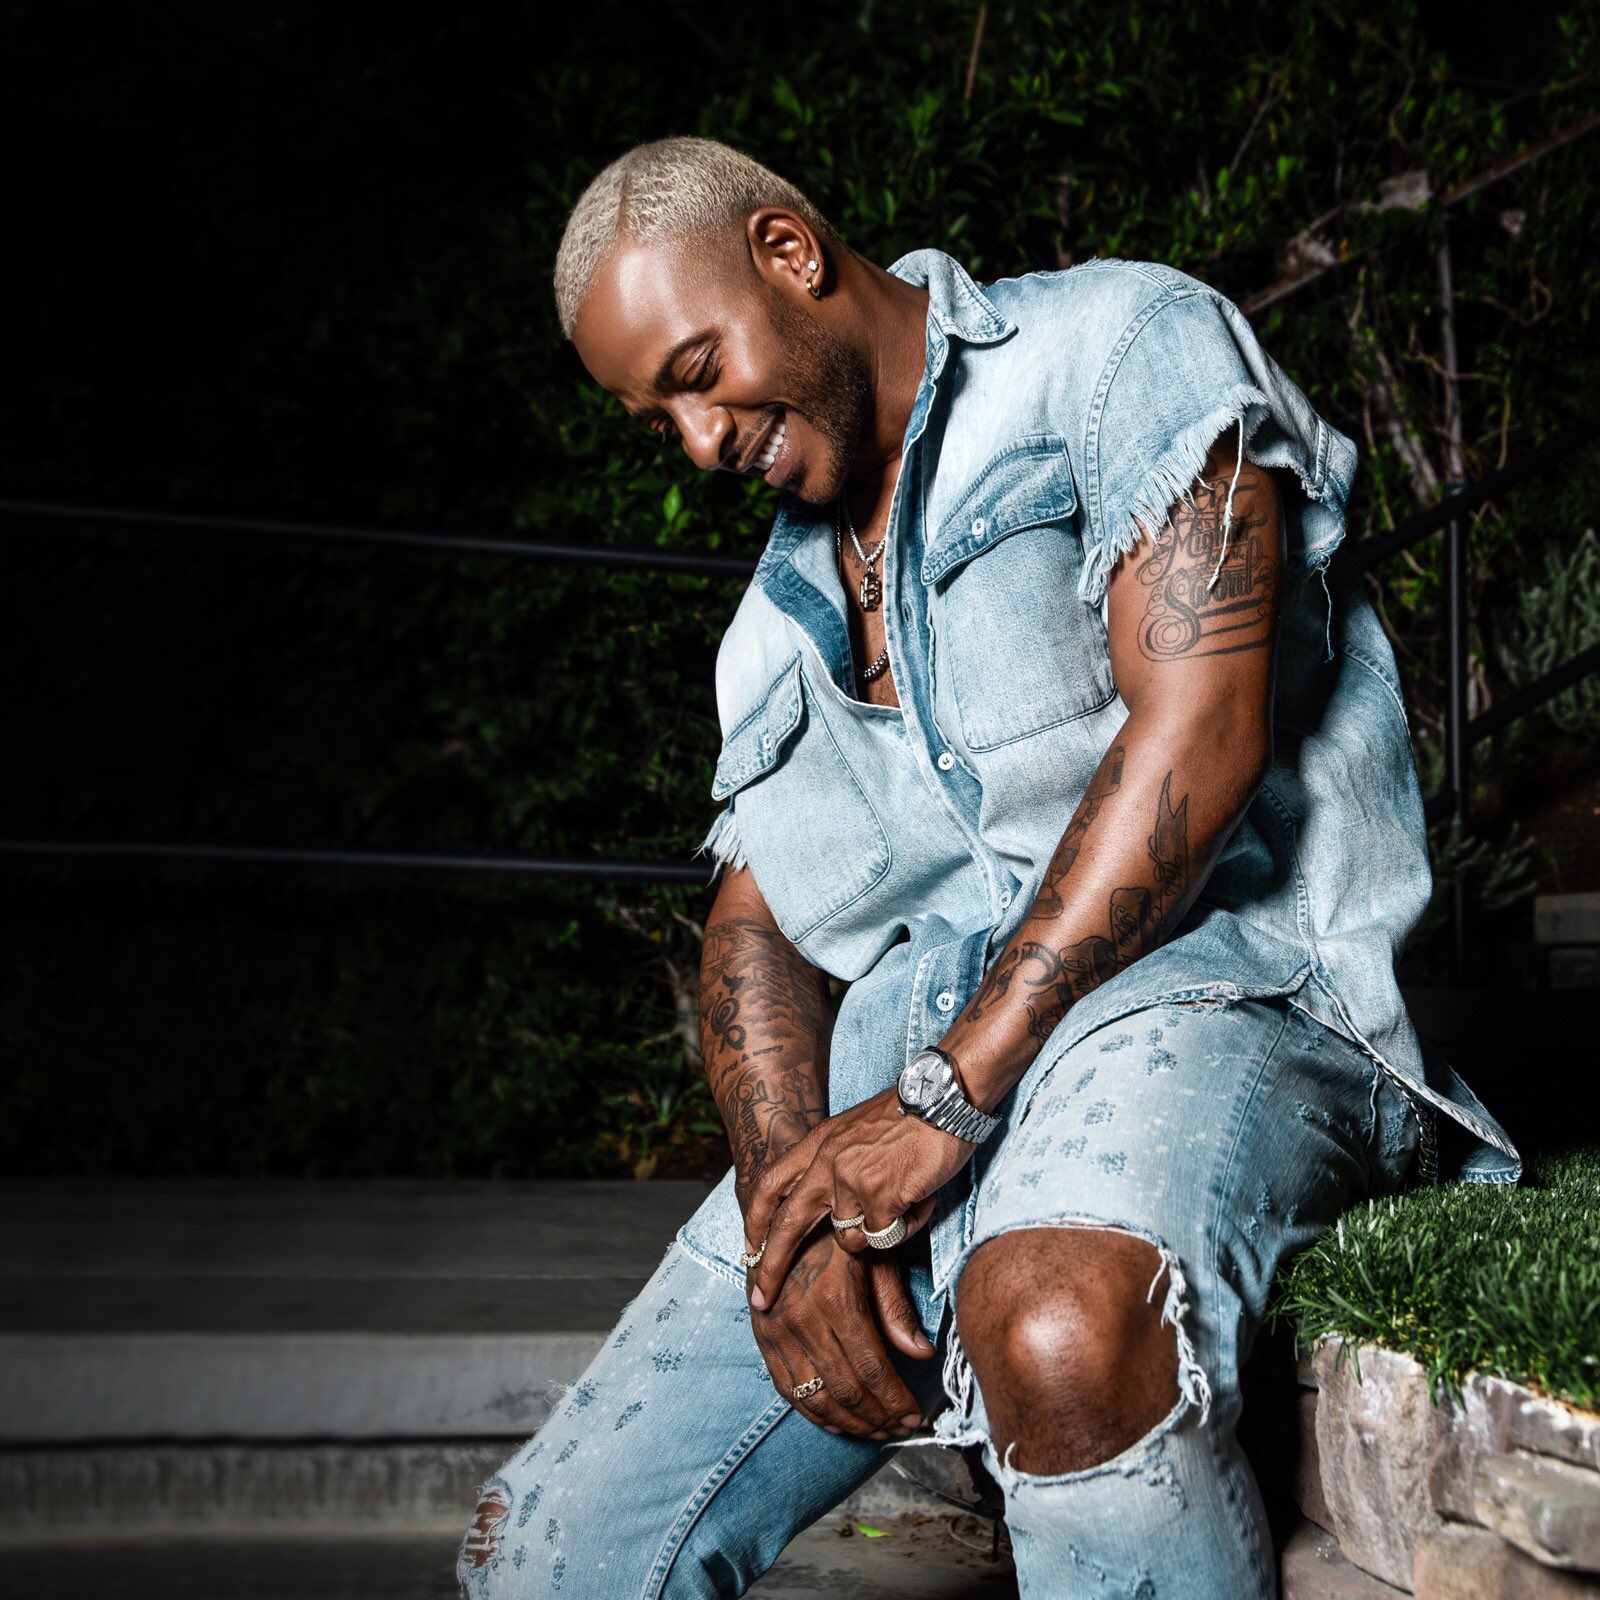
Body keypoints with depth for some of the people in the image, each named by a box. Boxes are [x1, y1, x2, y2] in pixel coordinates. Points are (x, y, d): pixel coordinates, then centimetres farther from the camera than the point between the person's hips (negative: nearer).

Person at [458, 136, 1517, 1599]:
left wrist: (949, 1091, -15)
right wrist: (785, 1194, -8)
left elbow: (1200, 727, -12)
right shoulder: (783, 614, 23)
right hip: (902, 1063, 6)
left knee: (1063, 1328, -39)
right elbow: (755, 928, 14)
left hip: (1205, 971, -5)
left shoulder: (1123, 341, 2)